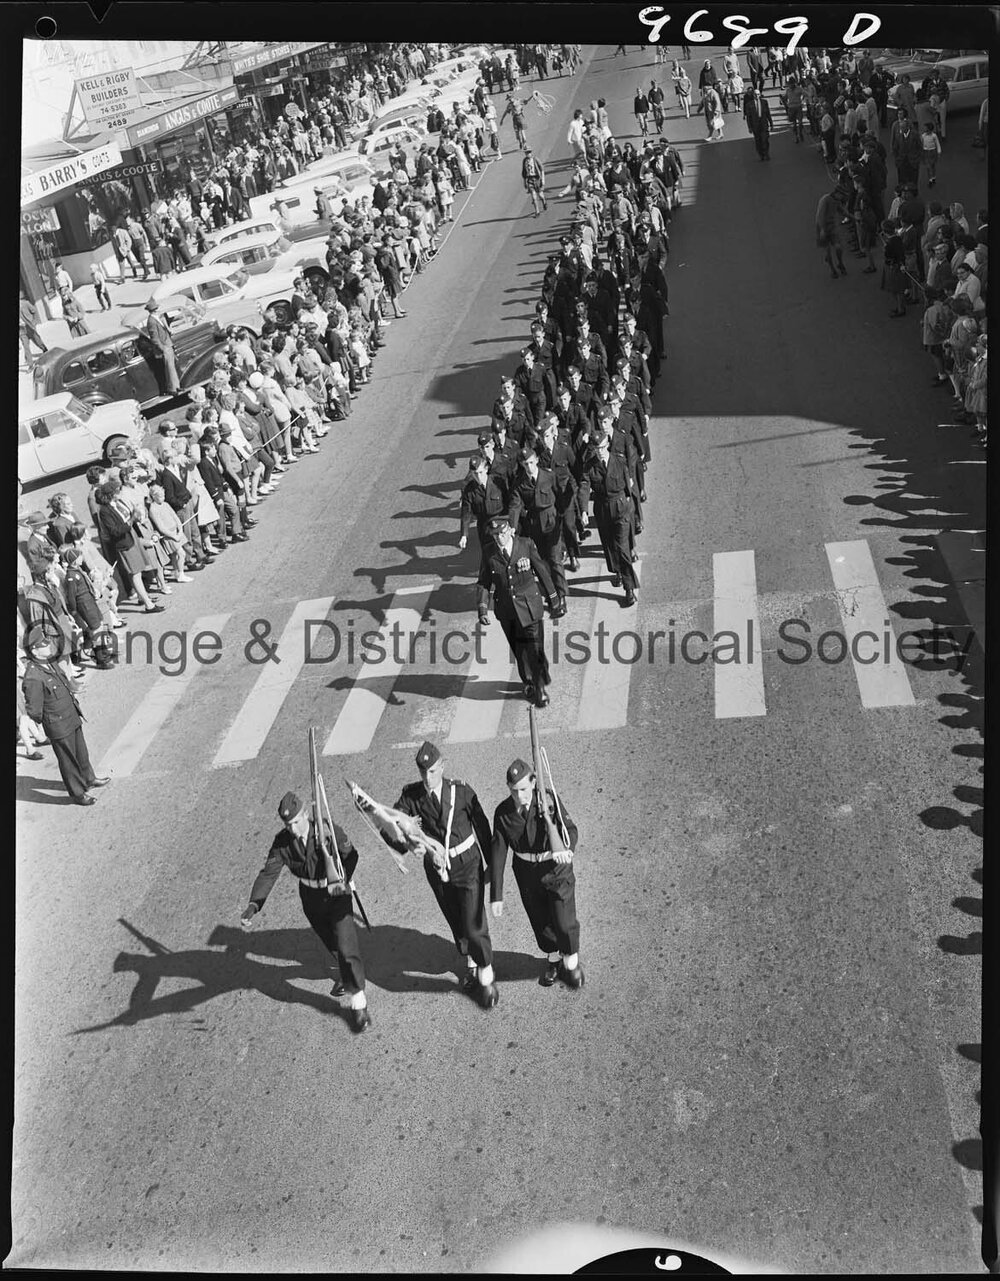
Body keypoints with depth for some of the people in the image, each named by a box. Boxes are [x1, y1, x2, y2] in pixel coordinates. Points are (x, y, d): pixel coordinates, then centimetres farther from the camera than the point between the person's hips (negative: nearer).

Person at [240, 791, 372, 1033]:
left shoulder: (330, 830, -25)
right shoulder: (282, 842, -16)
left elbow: (350, 856, -16)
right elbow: (268, 873, -22)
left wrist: (342, 879, -35)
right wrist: (253, 905, -36)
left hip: (337, 893, -4)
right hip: (310, 898, 4)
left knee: (345, 945, -10)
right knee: (331, 943, 23)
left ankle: (358, 1004, 4)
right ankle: (348, 975, 54)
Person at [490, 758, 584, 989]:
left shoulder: (549, 799, -20)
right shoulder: (503, 812, -15)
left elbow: (571, 829, -19)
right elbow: (498, 854, -12)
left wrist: (565, 850, -43)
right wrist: (496, 896, -13)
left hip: (556, 868, -2)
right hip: (527, 874, 2)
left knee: (564, 923, 0)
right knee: (540, 922, 17)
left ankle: (571, 962, 30)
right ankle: (553, 959, 46)